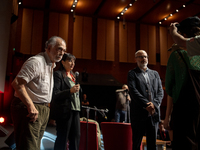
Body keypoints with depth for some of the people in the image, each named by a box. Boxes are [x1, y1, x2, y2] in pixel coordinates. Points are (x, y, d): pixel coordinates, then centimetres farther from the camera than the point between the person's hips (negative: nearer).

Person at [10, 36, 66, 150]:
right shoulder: (36, 61, -14)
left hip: (43, 110, 9)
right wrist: (31, 106, -25)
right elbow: (17, 84, -22)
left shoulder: (51, 65, 17)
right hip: (29, 109, -9)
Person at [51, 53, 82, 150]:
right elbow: (55, 94, -13)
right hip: (64, 111, -7)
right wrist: (70, 91, -23)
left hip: (75, 110, 7)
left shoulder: (73, 76, 20)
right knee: (62, 138, -1)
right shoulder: (58, 74, -3)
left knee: (76, 136, 8)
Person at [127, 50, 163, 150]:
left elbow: (160, 91, 8)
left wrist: (154, 104, -9)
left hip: (153, 113, 4)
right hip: (139, 114, -4)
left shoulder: (155, 73, 17)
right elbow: (133, 91, -9)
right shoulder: (132, 74, 3)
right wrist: (146, 105, -16)